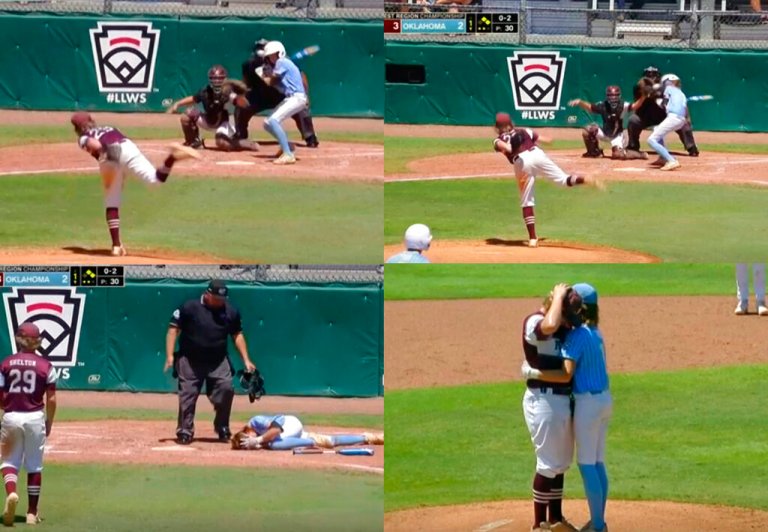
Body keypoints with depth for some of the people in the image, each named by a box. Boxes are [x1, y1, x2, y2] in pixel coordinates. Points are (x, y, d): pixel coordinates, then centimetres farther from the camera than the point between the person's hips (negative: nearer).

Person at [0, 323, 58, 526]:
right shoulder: (45, 366, -2)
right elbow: (51, 399, -3)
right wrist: (49, 422, 10)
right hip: (35, 417, 0)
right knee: (34, 464, 10)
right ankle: (32, 512, 12)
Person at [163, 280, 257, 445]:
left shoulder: (231, 312, 2)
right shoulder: (189, 308, -9)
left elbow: (237, 335, 12)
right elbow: (174, 329, -7)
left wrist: (246, 360, 5)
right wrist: (170, 356, -15)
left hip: (218, 361, 2)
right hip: (190, 361, -2)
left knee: (226, 389, -13)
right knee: (187, 395, -3)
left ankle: (222, 429, 4)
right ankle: (185, 431, 9)